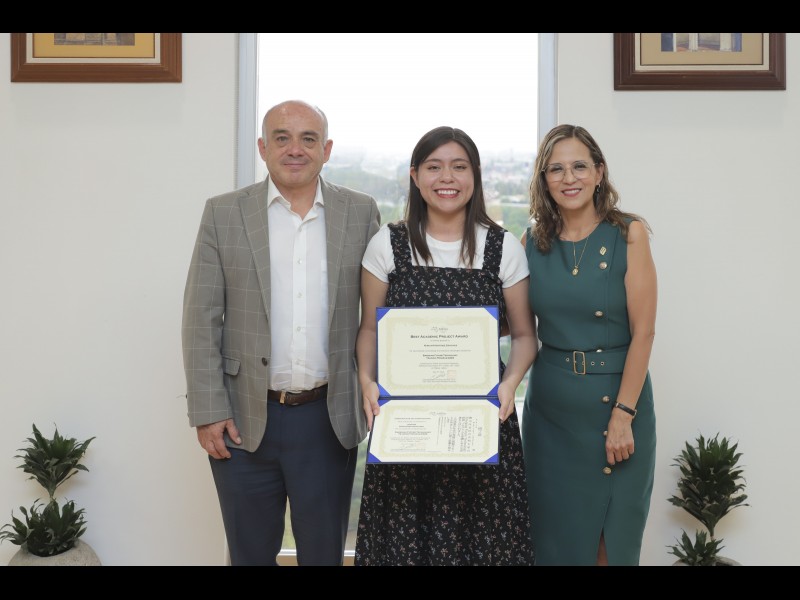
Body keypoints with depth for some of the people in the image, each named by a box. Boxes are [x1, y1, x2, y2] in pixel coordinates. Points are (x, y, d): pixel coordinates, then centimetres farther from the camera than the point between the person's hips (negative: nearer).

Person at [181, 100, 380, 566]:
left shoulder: (361, 212, 2)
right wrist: (208, 412, -6)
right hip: (244, 420, 0)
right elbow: (202, 320, -2)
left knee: (325, 552, 13)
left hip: (330, 418, 1)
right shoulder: (224, 214, -1)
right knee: (251, 553, 15)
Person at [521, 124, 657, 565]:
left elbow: (643, 331, -9)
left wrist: (623, 415, -14)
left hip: (616, 399, -2)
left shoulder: (628, 234, -5)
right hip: (550, 407, 3)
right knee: (554, 535, 11)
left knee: (612, 537, 9)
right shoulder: (533, 242, 4)